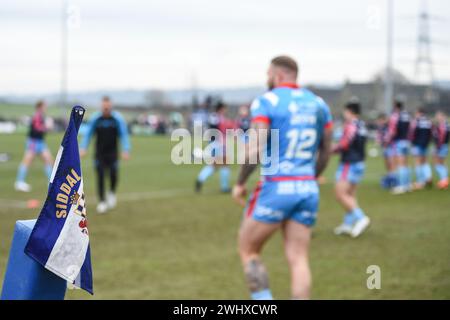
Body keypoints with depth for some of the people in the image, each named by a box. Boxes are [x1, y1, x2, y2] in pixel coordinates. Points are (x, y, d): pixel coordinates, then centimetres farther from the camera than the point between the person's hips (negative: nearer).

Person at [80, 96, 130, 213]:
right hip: (99, 153, 1)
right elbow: (88, 134, 3)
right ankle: (102, 201, 4)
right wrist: (83, 148, -8)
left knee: (114, 173, -12)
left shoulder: (118, 118, -4)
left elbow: (124, 135, -3)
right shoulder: (95, 118, -2)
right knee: (100, 176, -6)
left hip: (112, 153, -1)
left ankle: (112, 193, 18)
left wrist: (125, 150, -14)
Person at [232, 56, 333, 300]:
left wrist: (240, 183, -3)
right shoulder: (318, 103, 12)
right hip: (308, 189, 5)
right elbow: (325, 153, 17)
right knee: (298, 260, 6)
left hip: (275, 188, -5)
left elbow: (255, 149, -15)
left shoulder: (266, 101, -6)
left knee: (248, 252, 10)